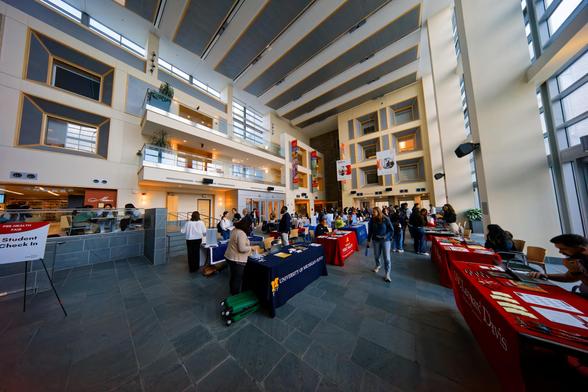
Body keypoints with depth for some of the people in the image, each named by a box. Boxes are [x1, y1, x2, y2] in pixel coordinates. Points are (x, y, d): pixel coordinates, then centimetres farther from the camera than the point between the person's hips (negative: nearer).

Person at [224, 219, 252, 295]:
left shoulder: (235, 230, 3)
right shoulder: (241, 233, -27)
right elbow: (242, 248, -30)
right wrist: (250, 247, -14)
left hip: (230, 257, 10)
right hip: (237, 260, -10)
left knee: (233, 277, 24)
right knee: (237, 279, 7)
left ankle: (232, 293, 40)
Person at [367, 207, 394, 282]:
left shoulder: (386, 219, -14)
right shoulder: (372, 220, -6)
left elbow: (391, 230, -6)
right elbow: (370, 231, 2)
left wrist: (385, 236, -20)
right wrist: (368, 241, 5)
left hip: (385, 240, -2)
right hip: (376, 240, 3)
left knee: (387, 258, -1)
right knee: (376, 255, 16)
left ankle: (387, 274, 13)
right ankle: (378, 266, 45)